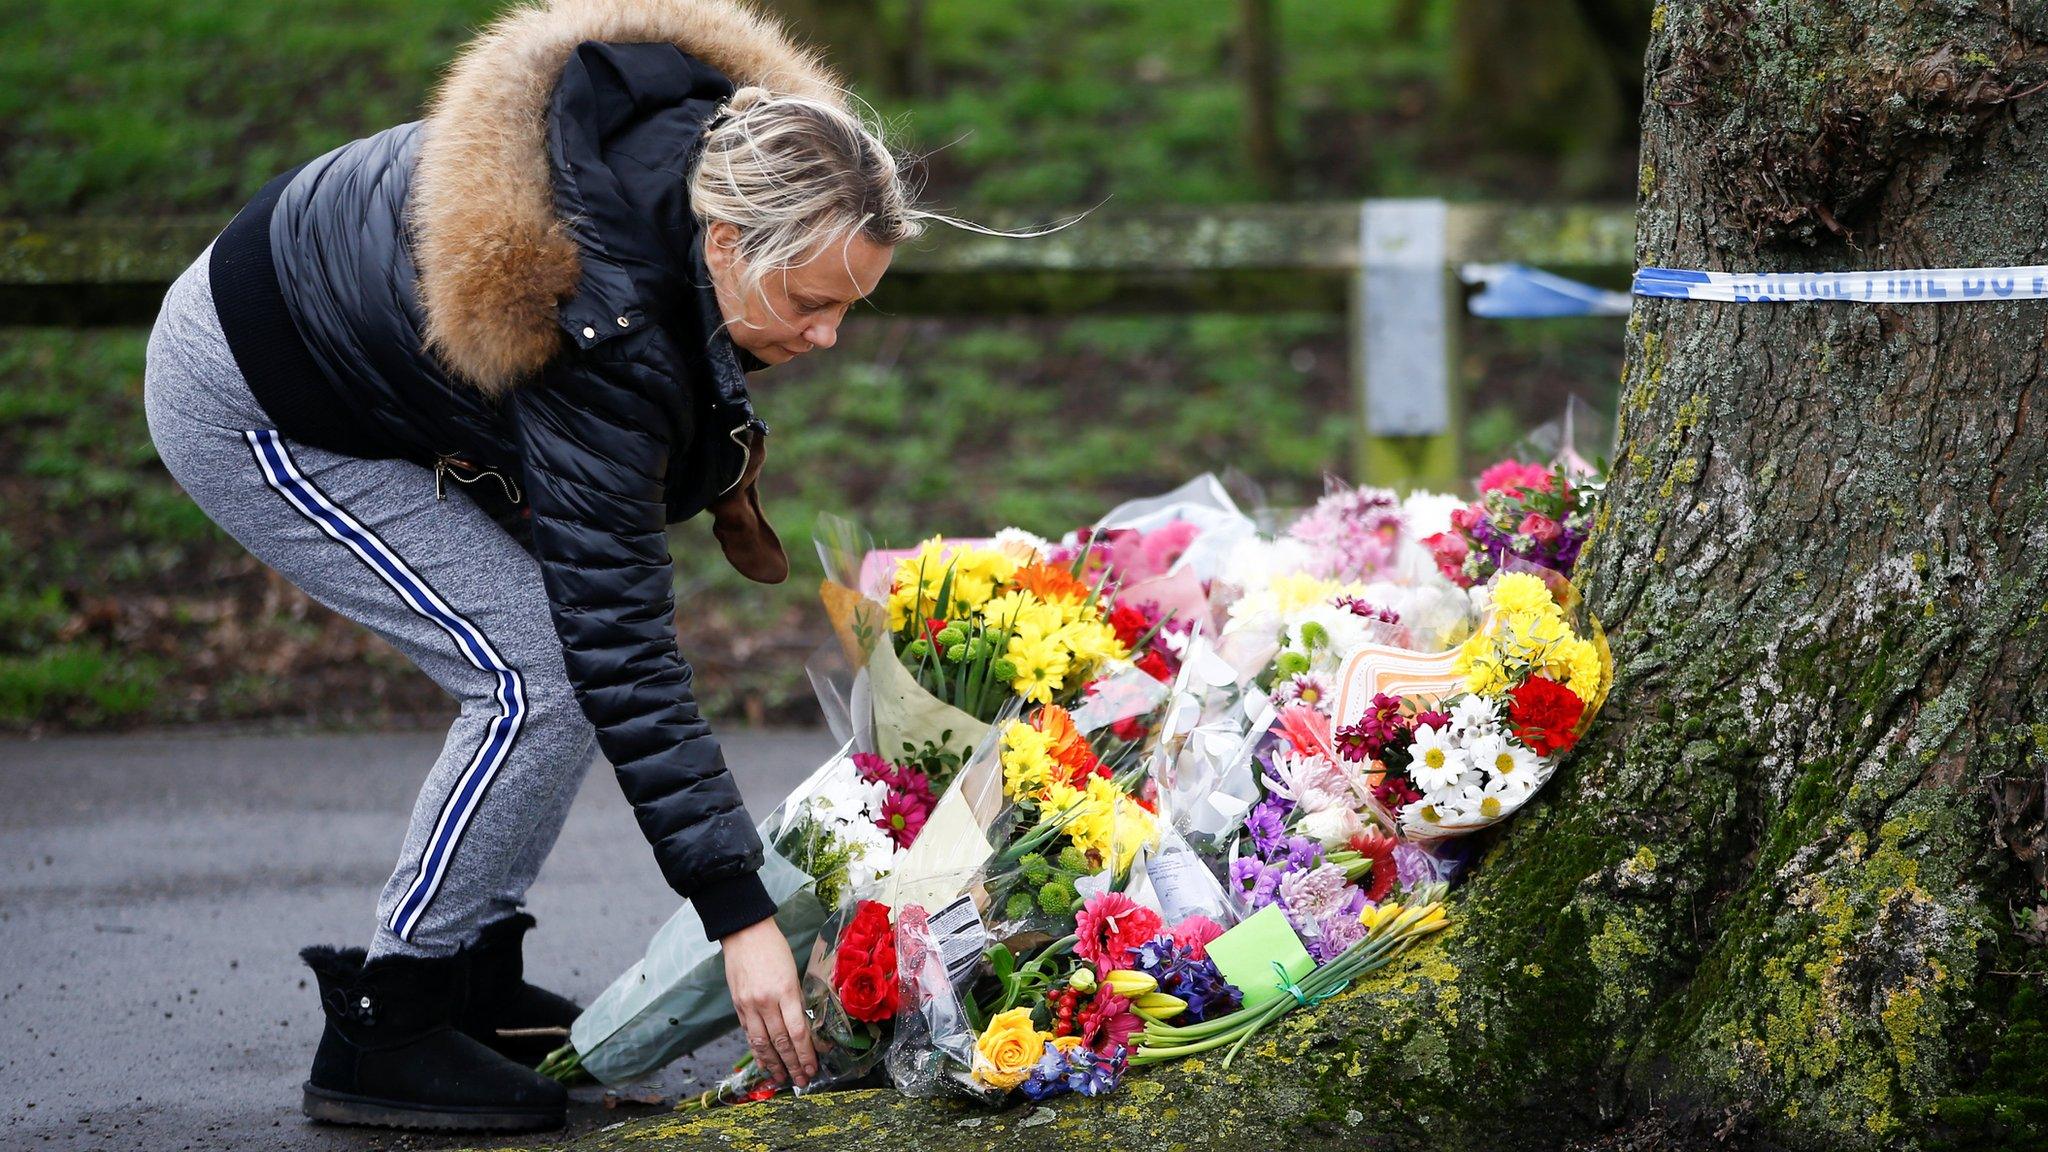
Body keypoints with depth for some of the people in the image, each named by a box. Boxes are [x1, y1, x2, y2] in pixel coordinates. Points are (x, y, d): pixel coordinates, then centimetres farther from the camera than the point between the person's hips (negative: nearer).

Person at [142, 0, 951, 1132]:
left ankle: (468, 983, 13)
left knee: (568, 646, 3)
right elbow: (622, 647, -35)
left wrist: (719, 464, 4)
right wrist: (740, 918, -34)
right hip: (251, 414, -9)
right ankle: (380, 1031, -7)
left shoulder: (721, 145, -17)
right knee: (543, 675, -16)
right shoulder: (600, 332, -38)